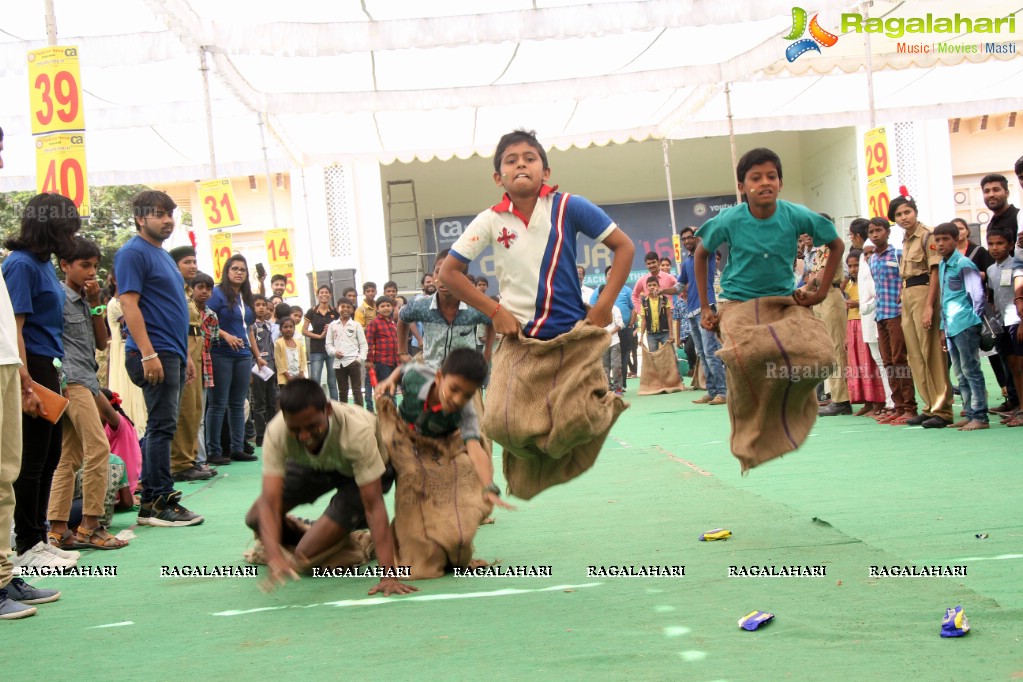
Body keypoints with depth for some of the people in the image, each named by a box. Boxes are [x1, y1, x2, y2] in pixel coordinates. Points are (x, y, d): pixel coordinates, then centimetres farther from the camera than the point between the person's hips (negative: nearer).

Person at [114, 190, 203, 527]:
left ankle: (150, 499, 15)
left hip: (173, 352, 10)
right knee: (162, 425, -10)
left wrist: (185, 354, 22)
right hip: (156, 353, -10)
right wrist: (148, 354, -22)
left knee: (161, 426, 10)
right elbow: (129, 304, -16)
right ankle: (160, 502, -6)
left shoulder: (163, 255, 21)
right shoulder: (134, 253, -8)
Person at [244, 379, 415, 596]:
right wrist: (274, 556, -55)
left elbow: (374, 506, -40)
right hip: (314, 464, 4)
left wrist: (388, 574, -46)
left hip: (362, 470, -4)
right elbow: (269, 502, -37)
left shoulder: (357, 432, -42)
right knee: (256, 519, -7)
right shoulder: (276, 432, -33)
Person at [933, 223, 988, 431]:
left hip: (965, 326, -8)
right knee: (961, 375, 11)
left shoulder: (963, 264, -9)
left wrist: (975, 319, -8)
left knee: (971, 371, -6)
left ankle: (980, 417, -3)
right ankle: (970, 414, 17)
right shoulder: (942, 266, 15)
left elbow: (978, 294, -12)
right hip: (951, 328, 8)